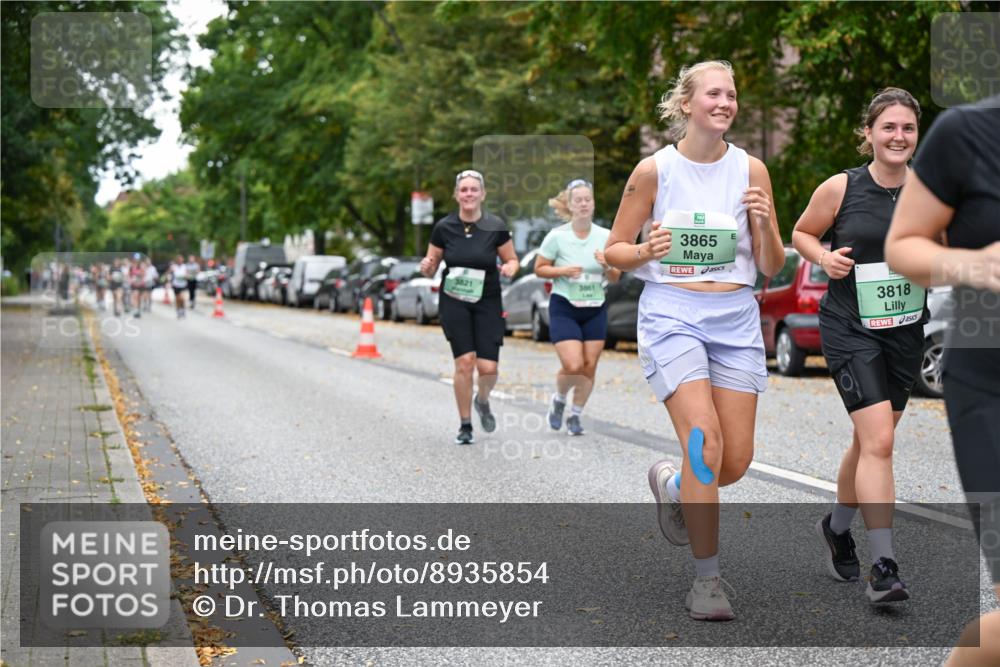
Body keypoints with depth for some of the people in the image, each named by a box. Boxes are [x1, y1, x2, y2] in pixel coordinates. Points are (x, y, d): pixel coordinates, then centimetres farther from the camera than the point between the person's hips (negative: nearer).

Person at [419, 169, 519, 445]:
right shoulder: (443, 228, -4)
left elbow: (512, 259, 6)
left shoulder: (496, 227, -6)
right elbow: (431, 268, 6)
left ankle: (482, 401, 29)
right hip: (454, 301, 0)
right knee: (465, 361, -13)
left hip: (487, 302, 0)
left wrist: (509, 267, -17)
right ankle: (465, 426, 5)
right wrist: (426, 267, -17)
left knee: (488, 368, -8)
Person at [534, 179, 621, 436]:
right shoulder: (557, 236, -9)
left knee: (589, 366, 2)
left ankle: (575, 415, 22)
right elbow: (539, 268, -1)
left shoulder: (605, 236, 0)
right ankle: (559, 399, 18)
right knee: (573, 366, -14)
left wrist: (607, 266, -16)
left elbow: (615, 278, 6)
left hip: (595, 310, 3)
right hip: (564, 308, -3)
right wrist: (563, 271, -17)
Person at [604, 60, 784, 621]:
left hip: (736, 319, 3)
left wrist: (766, 225, -14)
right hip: (671, 315, -3)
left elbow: (772, 268, 5)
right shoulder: (654, 170, -2)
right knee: (704, 440, -19)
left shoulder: (751, 170, 4)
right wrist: (647, 250, -15)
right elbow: (613, 250, 6)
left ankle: (673, 484, 35)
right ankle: (707, 579, -7)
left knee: (737, 461, 0)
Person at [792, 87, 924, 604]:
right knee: (879, 441, -15)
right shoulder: (841, 188, -8)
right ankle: (883, 567, -11)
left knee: (871, 440, 16)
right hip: (850, 329, -4)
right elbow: (801, 233, 7)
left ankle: (837, 527, 40)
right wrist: (824, 257, -13)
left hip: (905, 331, 4)